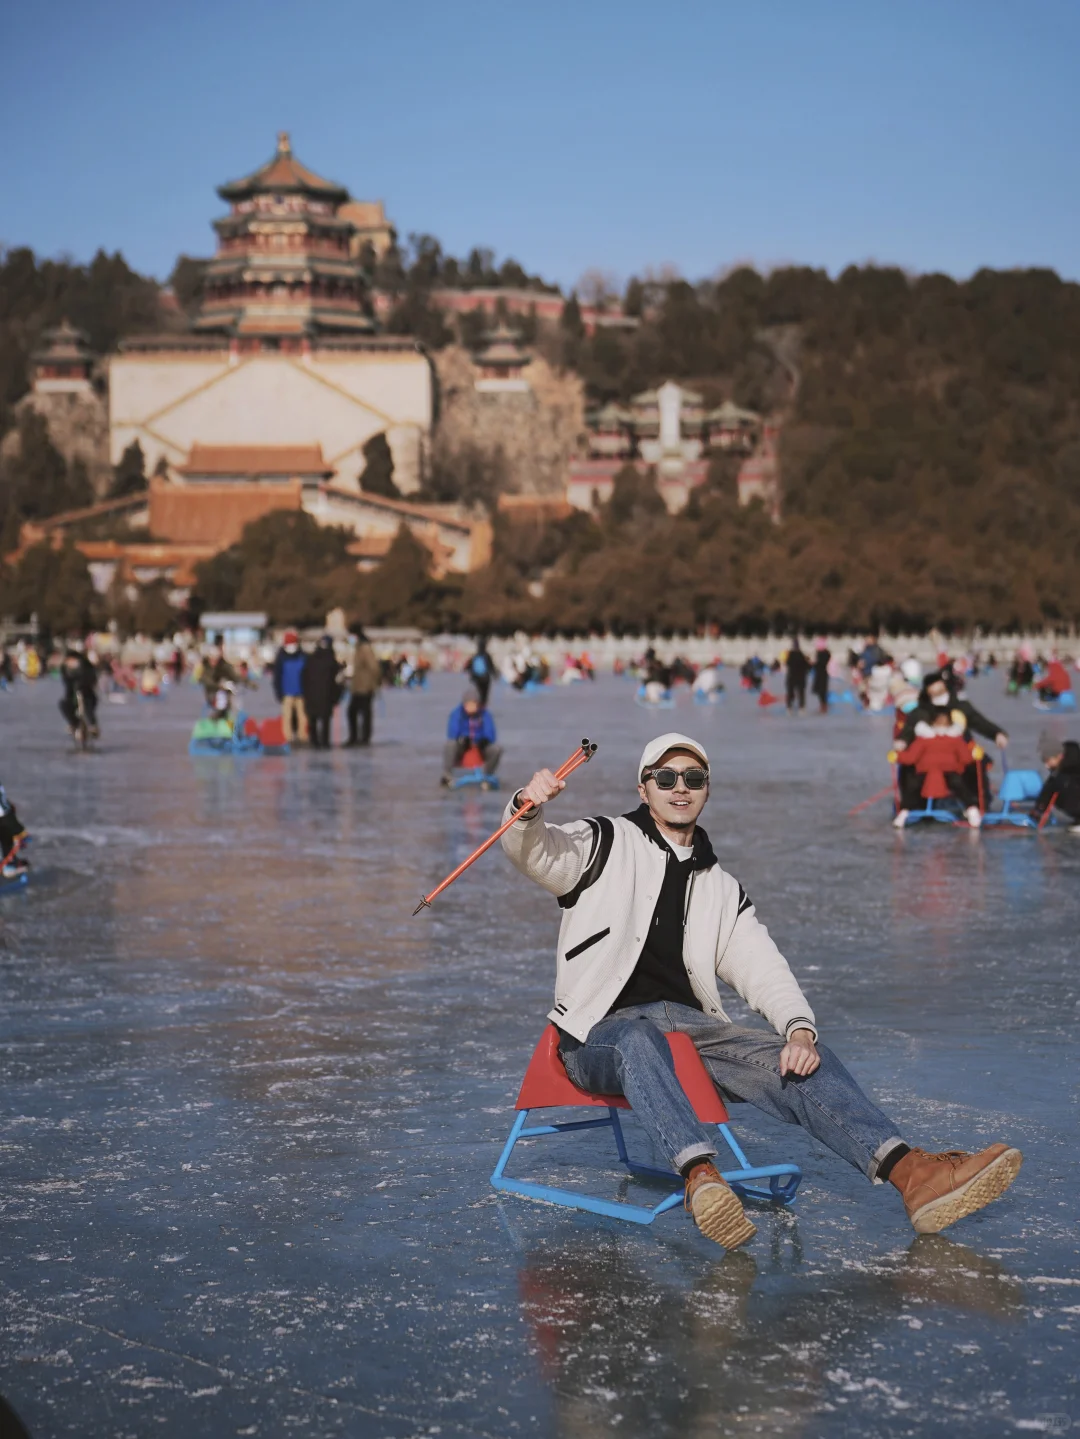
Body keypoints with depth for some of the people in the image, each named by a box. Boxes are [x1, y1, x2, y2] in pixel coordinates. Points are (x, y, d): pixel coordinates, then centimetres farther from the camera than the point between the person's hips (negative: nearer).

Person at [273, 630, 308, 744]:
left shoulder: (303, 657, 2)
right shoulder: (280, 658, 1)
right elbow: (277, 677, 3)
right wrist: (279, 692, -2)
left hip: (300, 692, 1)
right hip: (287, 693, -1)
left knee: (301, 715, 1)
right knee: (287, 715, -3)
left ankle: (302, 736, 7)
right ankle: (288, 738, 1)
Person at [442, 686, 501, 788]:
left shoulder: (485, 714, -7)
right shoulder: (456, 714, -10)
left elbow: (490, 735, -11)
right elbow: (452, 734, -17)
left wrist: (484, 741, -34)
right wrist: (461, 740, -38)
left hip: (480, 748, 1)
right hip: (461, 749, -1)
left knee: (497, 749, -27)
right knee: (449, 745, -34)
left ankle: (488, 777, -4)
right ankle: (447, 776, -18)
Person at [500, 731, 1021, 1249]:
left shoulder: (722, 890, 21)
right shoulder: (606, 845, 8)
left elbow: (763, 969, 10)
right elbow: (532, 852, -10)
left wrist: (800, 1028, -11)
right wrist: (528, 807, -34)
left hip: (693, 1026, 4)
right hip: (604, 1030, -4)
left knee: (797, 1062, -21)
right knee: (639, 1042, -40)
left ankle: (912, 1172, -37)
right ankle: (702, 1177, -60)